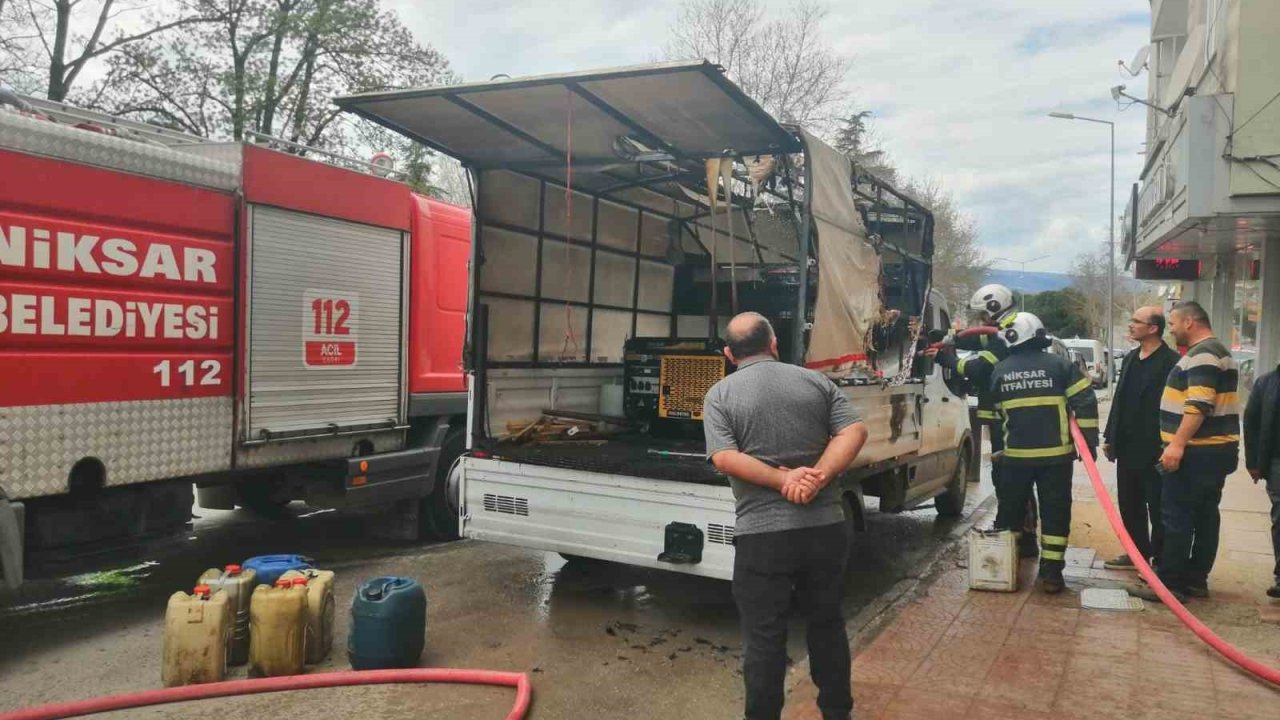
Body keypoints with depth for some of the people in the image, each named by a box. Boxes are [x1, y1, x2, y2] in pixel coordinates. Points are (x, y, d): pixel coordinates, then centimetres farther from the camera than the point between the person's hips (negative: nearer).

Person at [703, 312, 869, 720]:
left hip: (762, 533, -4)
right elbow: (854, 431, -3)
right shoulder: (816, 381, 8)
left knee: (764, 638, 6)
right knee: (827, 625, 20)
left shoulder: (720, 395, -1)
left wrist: (783, 480, -13)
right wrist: (818, 478, -12)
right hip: (826, 526, 4)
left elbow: (724, 458, -14)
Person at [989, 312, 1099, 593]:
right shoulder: (1059, 364, -3)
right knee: (1055, 513, 5)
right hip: (1055, 454, -1)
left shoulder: (1000, 370, 4)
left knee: (1009, 512, 14)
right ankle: (1050, 573, 4)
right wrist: (1090, 440, -1)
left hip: (1015, 454, 2)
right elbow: (1085, 403, -6)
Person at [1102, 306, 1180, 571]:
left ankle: (1160, 560, 15)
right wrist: (1109, 437, 13)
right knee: (1130, 504, 14)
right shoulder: (1130, 359, 12)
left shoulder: (1170, 362, -12)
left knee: (1157, 508, 4)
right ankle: (1137, 553, 26)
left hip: (1154, 448, -7)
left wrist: (1166, 447, -17)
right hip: (1127, 447, 7)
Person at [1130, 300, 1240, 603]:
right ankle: (1195, 579, 19)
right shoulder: (1214, 351, 20)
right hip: (1215, 449, 11)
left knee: (1178, 516, -7)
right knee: (1205, 515, 12)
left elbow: (1199, 405, -26)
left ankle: (1169, 583, -4)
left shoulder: (1202, 354, -15)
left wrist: (1177, 443, -28)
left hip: (1197, 451, -11)